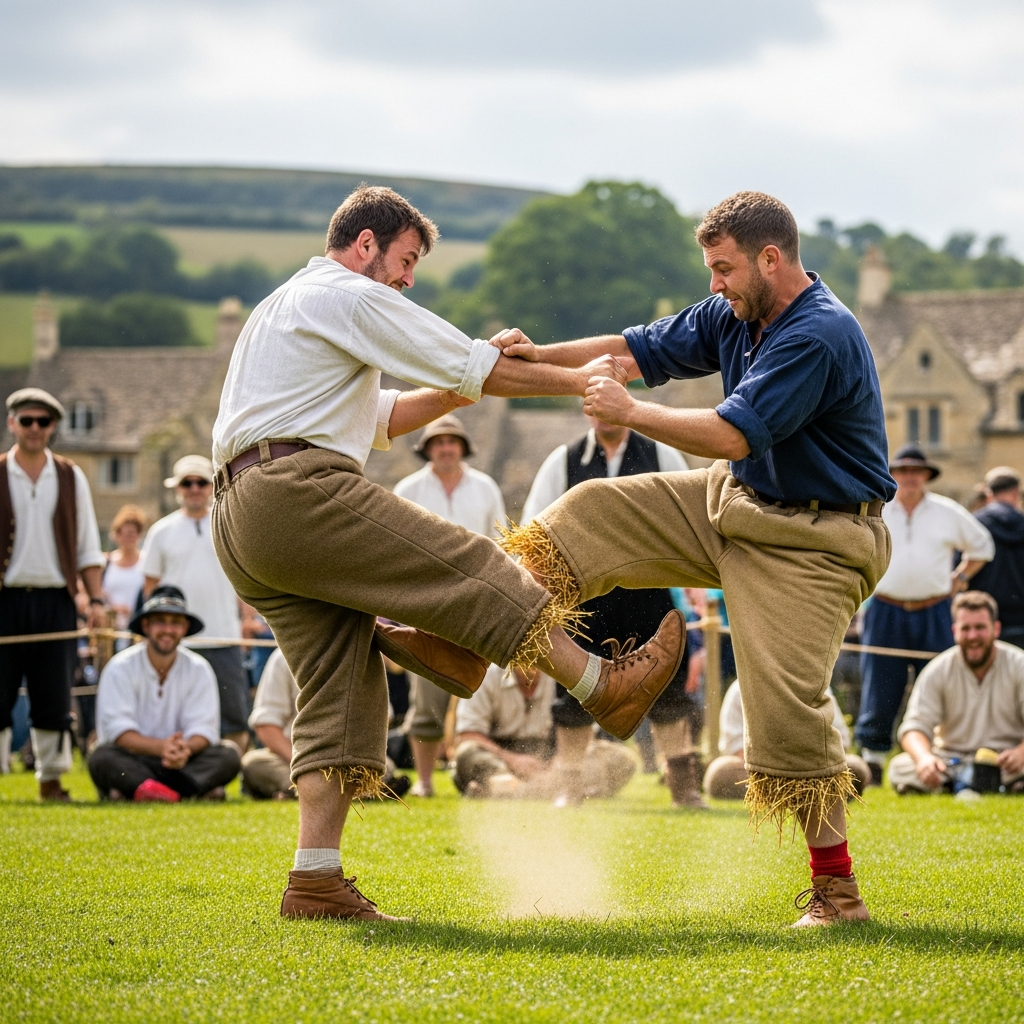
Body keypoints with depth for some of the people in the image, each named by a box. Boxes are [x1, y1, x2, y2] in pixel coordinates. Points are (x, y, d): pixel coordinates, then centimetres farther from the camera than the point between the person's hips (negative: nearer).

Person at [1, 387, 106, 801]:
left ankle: (51, 779, 12)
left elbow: (88, 546, 12)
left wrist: (96, 600, 3)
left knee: (55, 699, 3)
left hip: (55, 600, 2)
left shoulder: (71, 478, 10)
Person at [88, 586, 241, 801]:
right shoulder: (120, 668, -4)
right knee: (102, 757, -33)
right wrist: (161, 747, -33)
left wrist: (185, 748, -31)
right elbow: (119, 730, -15)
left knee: (228, 755, -22)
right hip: (132, 763, -2)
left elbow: (203, 729, -7)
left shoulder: (199, 669, 3)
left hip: (180, 765, 2)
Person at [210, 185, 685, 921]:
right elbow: (472, 369, 0)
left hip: (242, 526, 10)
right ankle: (608, 687, -8)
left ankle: (317, 882, -4)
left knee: (341, 689, 3)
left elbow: (379, 419, 34)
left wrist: (471, 378, 25)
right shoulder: (351, 296, 1)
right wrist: (580, 380, 11)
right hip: (297, 491, -10)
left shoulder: (283, 308, 33)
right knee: (466, 568, -9)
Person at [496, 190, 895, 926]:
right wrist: (538, 357, -2)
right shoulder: (734, 316, 2)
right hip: (737, 506, 9)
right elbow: (642, 349, 9)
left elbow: (730, 434, -30)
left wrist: (630, 412, -21)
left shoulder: (821, 336, -26)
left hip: (811, 543, -9)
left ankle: (838, 891, -4)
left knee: (787, 710, -15)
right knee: (599, 510, 5)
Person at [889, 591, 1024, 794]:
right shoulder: (937, 671, 0)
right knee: (899, 767, -28)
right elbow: (915, 726, -7)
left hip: (1005, 760, -2)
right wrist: (924, 757, -31)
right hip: (951, 760, 2)